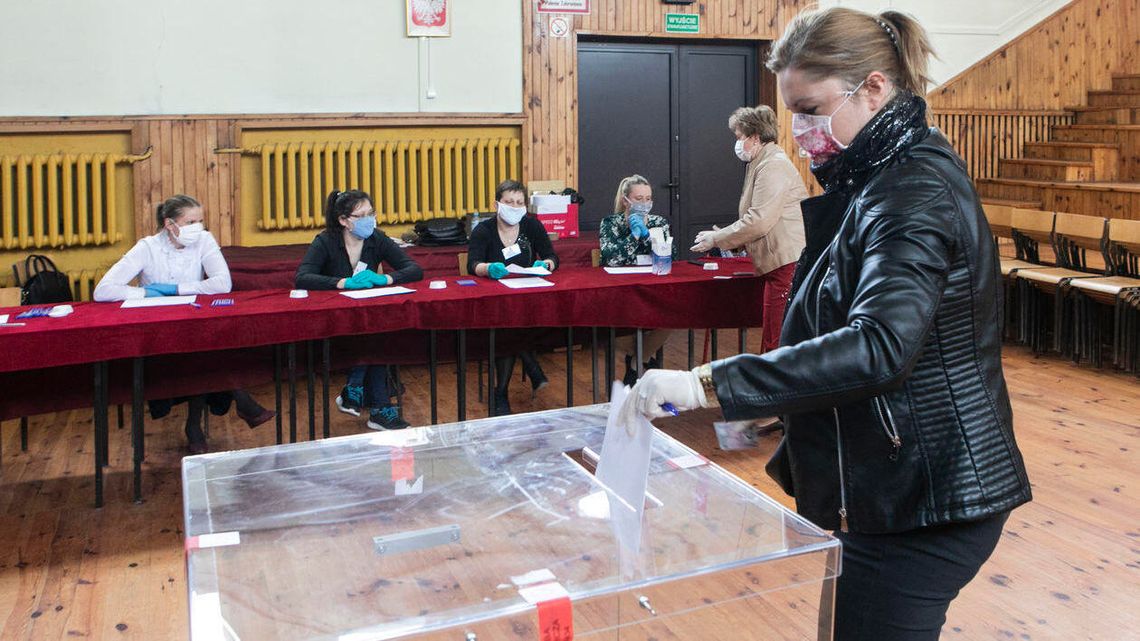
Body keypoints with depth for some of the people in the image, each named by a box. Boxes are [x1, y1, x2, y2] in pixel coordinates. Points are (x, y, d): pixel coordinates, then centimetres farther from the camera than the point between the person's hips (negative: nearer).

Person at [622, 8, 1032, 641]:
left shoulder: (914, 191, -21)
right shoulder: (875, 179, 11)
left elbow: (879, 345, -36)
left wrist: (709, 383, -39)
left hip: (924, 502, -10)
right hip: (890, 486, 10)